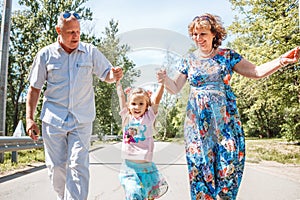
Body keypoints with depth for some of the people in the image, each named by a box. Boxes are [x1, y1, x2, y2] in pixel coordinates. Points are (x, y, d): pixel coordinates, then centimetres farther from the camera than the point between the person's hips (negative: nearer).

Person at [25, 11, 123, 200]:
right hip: (53, 119, 1)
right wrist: (29, 118, 1)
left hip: (82, 120, -1)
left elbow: (106, 74, 7)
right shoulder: (46, 54, 2)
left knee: (78, 165, -9)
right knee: (56, 166, 8)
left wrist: (114, 75, -19)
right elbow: (35, 88, 7)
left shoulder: (90, 52, 2)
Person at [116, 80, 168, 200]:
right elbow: (121, 96, 9)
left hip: (146, 166, 0)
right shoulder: (126, 117, 5)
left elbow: (156, 99, -2)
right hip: (129, 166, 0)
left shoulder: (149, 117, 3)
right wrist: (117, 80, 14)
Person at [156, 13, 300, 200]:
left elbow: (257, 72, 4)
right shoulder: (189, 60, 8)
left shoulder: (227, 55, 5)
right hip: (198, 121, 1)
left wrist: (282, 61, -10)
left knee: (230, 161, -3)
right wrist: (165, 79, -16)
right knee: (200, 164, 0)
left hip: (225, 118, 0)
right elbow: (175, 88, 6)